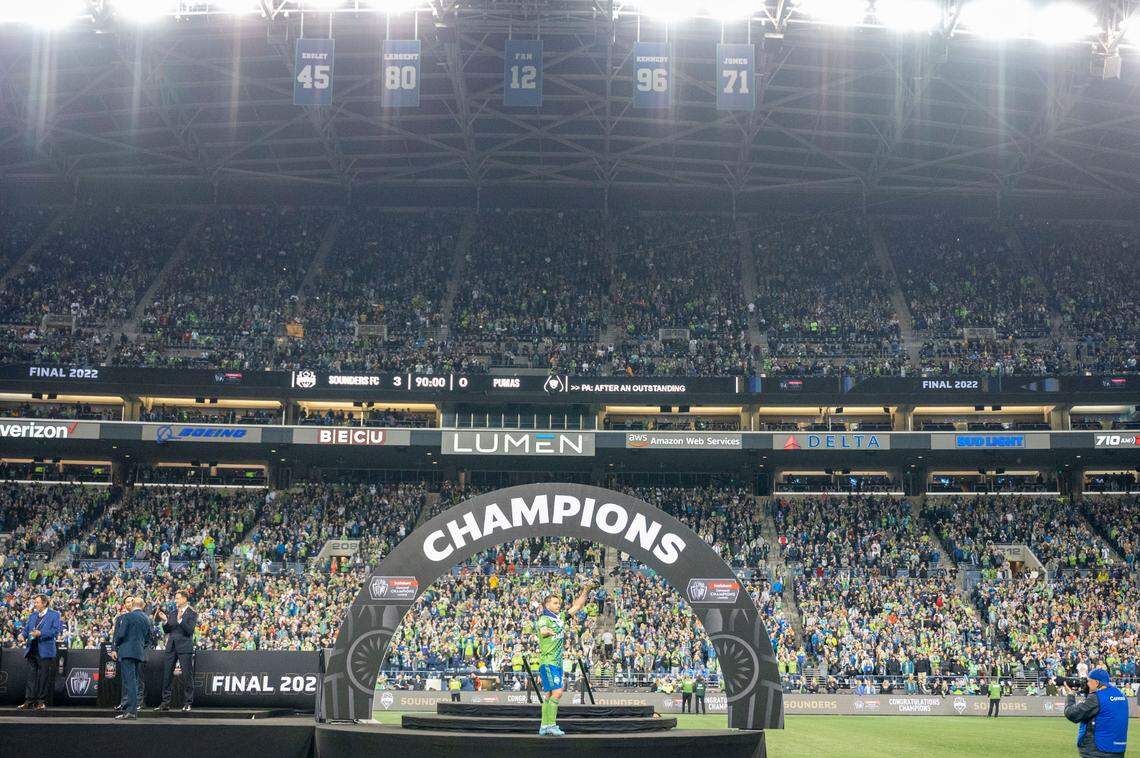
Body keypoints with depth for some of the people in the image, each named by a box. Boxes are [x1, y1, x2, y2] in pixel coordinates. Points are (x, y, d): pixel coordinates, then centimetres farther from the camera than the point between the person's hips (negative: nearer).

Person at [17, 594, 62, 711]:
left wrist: (40, 633, -20)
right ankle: (29, 701, 4)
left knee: (44, 677, -1)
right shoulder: (32, 616, 19)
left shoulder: (54, 615, 0)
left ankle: (41, 701, 5)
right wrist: (22, 635, -8)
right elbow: (26, 629, 16)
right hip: (32, 650, 5)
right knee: (31, 676, 3)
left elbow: (56, 631, -9)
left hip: (45, 651, -5)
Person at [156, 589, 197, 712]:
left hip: (184, 647, -5)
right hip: (171, 647, 6)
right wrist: (165, 620, -5)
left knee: (187, 676, -1)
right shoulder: (172, 612, 14)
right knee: (167, 675, 4)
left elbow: (189, 630, -14)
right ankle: (165, 703, 8)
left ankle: (188, 703, 5)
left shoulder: (192, 613, -3)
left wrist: (180, 620, -24)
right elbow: (166, 630, 13)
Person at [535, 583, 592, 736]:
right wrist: (548, 632, -54)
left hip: (557, 662, 8)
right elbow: (543, 631, -33)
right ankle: (550, 724, -14)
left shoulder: (560, 618, 13)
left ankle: (544, 726, 11)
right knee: (557, 692, -15)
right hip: (548, 662, -8)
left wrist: (585, 591, 11)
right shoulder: (544, 619, -10)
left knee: (549, 694, 8)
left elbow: (577, 607, 19)